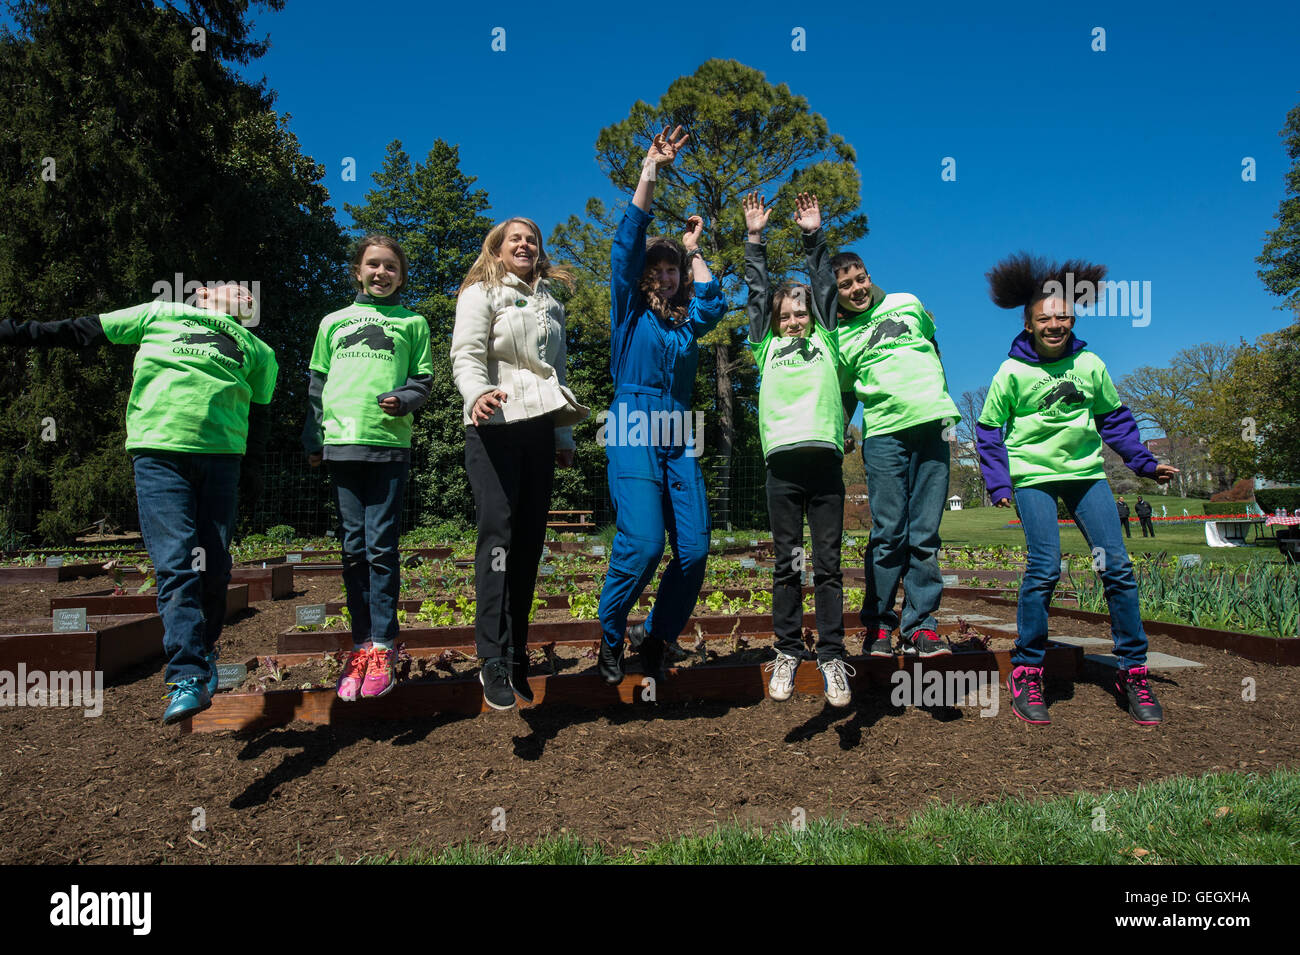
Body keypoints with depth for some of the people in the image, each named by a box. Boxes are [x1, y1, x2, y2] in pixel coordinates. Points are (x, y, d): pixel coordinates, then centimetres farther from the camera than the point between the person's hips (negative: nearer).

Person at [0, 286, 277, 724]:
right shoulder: (161, 315, 17)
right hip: (158, 453, -2)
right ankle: (187, 678, -15)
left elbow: (256, 418, 21)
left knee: (215, 569, 0)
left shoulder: (258, 352, 20)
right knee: (175, 565, -13)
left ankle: (204, 653, 21)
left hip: (221, 458, 2)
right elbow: (84, 331, 22)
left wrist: (253, 471, 16)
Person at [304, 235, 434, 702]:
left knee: (382, 545, -6)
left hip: (390, 444, -2)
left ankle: (383, 647, 1)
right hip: (342, 443, 3)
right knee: (354, 547, 3)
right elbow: (317, 385, 18)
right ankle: (362, 645, 9)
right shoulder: (333, 323, 19)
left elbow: (424, 380, 10)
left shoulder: (412, 323, 13)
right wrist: (313, 440, 12)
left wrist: (404, 400, -11)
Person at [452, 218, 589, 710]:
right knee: (499, 534, -13)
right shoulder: (480, 294, 6)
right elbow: (466, 354, -9)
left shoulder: (551, 304, 23)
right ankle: (493, 660, -10)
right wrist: (476, 394, -31)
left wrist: (564, 434, 20)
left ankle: (517, 655, 10)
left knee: (530, 540, 3)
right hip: (495, 426, -5)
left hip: (538, 429, 5)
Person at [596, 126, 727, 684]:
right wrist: (650, 170, 0)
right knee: (642, 544, -18)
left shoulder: (686, 321, 22)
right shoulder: (630, 310, 8)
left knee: (694, 550, -6)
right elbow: (628, 244, 2)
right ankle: (610, 637, 5)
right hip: (634, 430, -5)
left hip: (680, 440, 5)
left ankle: (655, 639, 13)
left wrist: (694, 249, 31)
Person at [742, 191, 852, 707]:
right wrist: (755, 239, 22)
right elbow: (758, 292, 21)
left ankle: (832, 656, 6)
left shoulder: (825, 341, 20)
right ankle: (787, 651, 12)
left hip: (824, 459, 0)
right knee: (787, 564, 4)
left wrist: (814, 235, 21)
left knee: (828, 563, 1)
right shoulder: (768, 347, 20)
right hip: (782, 461, 0)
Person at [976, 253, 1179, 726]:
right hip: (1033, 476, -3)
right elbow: (987, 430, 2)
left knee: (1117, 566, -2)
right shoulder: (1012, 372, -5)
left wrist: (1144, 462, 10)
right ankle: (1025, 672, -1)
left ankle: (1133, 670, 12)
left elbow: (1114, 418, 16)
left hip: (1087, 473, 4)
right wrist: (997, 483, -4)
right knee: (1044, 569, -15)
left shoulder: (1090, 364, 3)